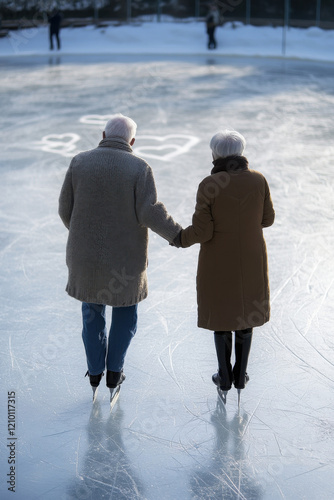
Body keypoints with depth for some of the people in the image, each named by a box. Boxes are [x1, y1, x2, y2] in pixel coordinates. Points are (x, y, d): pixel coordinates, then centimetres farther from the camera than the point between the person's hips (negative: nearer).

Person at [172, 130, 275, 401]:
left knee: (221, 313, 17)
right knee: (245, 311, 20)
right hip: (250, 259, 2)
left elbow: (202, 231, -15)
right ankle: (240, 375, 28)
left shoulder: (208, 186, -18)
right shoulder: (258, 180, -10)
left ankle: (225, 377, 26)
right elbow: (266, 218, 0)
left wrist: (181, 239, 5)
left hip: (218, 261, -2)